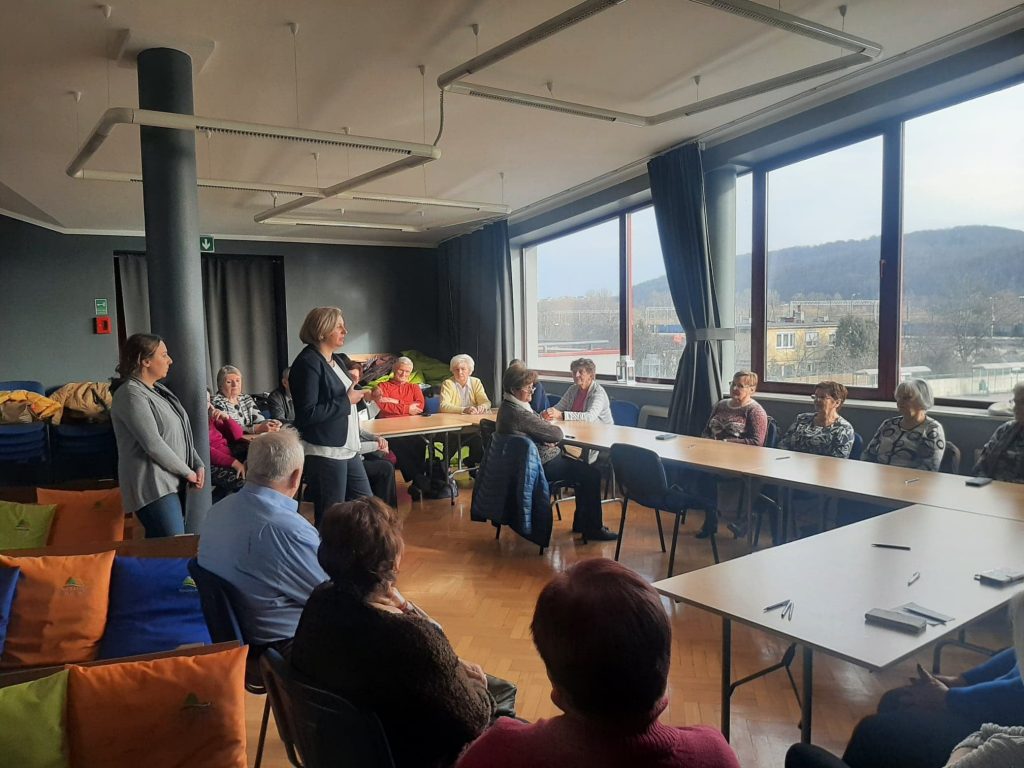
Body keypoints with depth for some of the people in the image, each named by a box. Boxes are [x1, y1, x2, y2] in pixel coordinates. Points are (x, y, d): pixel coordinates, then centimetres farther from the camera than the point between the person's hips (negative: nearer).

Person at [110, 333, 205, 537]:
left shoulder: (158, 390, 16)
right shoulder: (131, 394, -12)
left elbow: (181, 433, 19)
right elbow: (153, 444, -18)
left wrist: (198, 465, 5)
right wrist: (187, 472, -9)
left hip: (173, 482, 9)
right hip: (154, 487, -9)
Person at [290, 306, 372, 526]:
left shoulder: (334, 360, 12)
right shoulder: (308, 363, -15)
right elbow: (307, 414, -21)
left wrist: (358, 395, 10)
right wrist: (346, 401, -17)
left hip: (347, 449, 9)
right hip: (325, 453, -9)